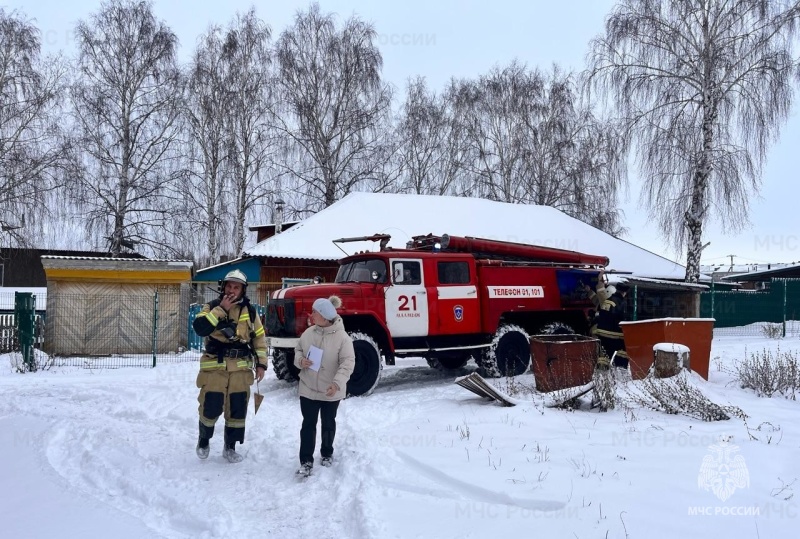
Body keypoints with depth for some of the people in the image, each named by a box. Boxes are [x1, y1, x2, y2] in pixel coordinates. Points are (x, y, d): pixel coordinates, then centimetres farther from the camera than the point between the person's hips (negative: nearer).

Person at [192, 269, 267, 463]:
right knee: (210, 407, 2)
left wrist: (261, 363, 6)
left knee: (237, 410, 6)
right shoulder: (212, 307, -1)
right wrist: (221, 309, -20)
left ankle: (230, 447, 22)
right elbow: (199, 328, -18)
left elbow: (259, 338, 11)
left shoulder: (250, 311, 6)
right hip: (215, 367, -2)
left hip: (241, 369, 2)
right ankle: (203, 440, 29)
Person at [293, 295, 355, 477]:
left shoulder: (342, 337, -17)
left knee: (328, 423, 15)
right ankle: (306, 461, 9)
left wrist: (337, 383, -31)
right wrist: (300, 360, -12)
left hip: (331, 391, -2)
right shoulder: (308, 333, -3)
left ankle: (327, 453, 36)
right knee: (308, 424, 3)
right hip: (308, 388, 3)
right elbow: (298, 349, 11)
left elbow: (348, 362, -19)